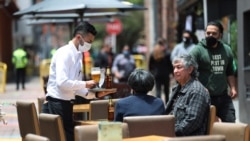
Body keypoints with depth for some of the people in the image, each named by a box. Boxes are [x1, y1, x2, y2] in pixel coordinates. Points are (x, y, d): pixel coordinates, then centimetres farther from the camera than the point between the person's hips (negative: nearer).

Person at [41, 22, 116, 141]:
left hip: (66, 104, 9)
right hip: (57, 105, -9)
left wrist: (95, 94, 4)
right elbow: (62, 82, -25)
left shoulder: (78, 56, 13)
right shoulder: (64, 53, -14)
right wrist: (85, 84, -17)